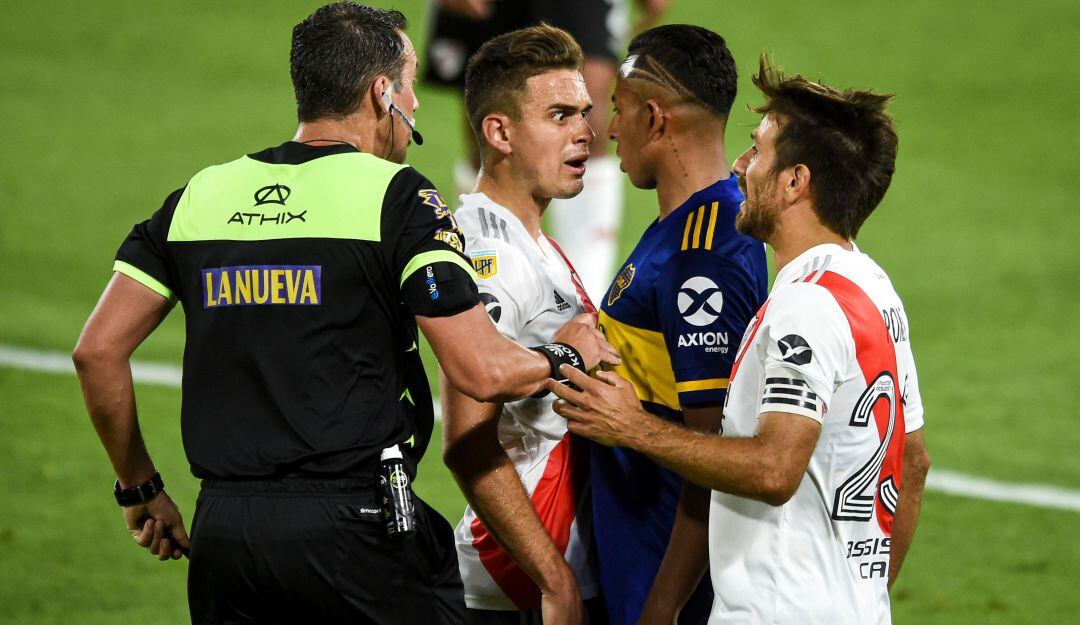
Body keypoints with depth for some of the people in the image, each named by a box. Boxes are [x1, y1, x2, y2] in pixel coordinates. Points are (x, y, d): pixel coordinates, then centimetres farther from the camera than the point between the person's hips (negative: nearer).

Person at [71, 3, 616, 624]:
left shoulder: (201, 195, 10)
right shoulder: (396, 195, -6)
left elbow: (98, 350, 9)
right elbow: (484, 373, -12)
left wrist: (141, 488, 20)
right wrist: (565, 355, 10)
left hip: (224, 525, 5)